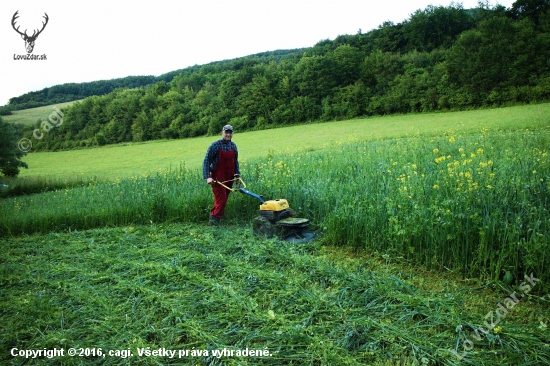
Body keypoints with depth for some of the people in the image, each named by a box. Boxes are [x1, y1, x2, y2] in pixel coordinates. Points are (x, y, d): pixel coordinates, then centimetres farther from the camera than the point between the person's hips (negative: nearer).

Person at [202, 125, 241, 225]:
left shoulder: (233, 146, 9)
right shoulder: (215, 145, -9)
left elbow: (235, 161, 19)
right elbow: (206, 161, -10)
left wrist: (237, 174, 9)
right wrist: (208, 177, -18)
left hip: (229, 178, 6)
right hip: (217, 178, -6)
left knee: (224, 199, 10)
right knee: (221, 199, -13)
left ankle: (213, 214, 23)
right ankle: (215, 219, -4)